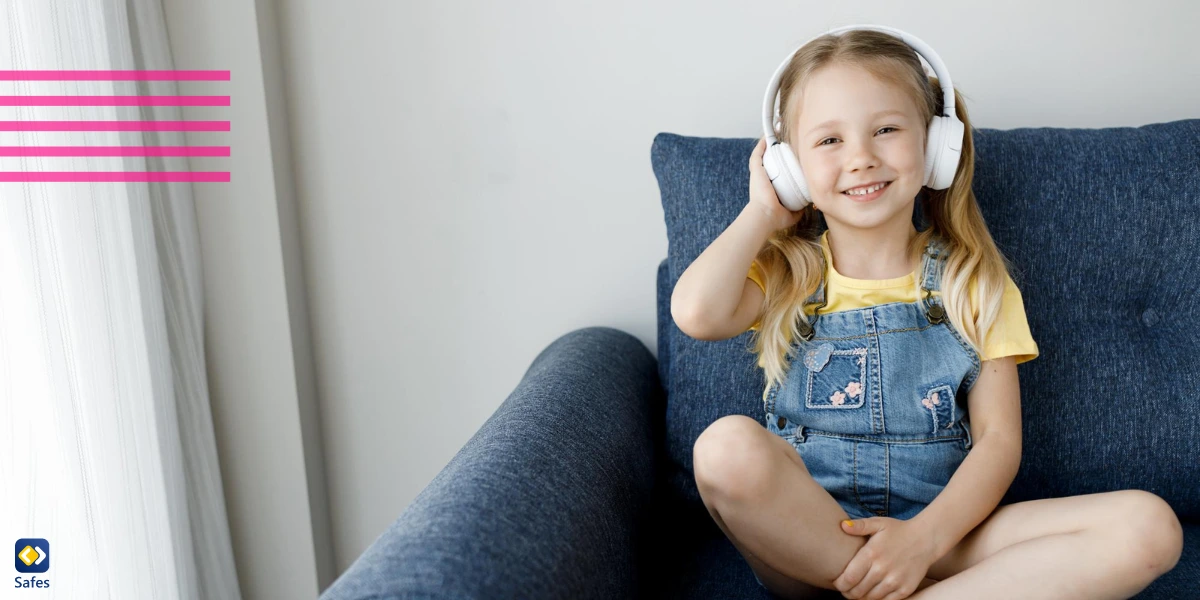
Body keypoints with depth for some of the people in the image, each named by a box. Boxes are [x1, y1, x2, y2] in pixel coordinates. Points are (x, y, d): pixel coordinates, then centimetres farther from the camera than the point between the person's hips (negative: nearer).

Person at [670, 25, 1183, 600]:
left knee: (1150, 526, -20)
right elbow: (697, 313, -20)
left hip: (940, 530, 1)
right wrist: (762, 212, -2)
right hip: (803, 541, -1)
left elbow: (998, 439, -1)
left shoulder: (974, 283, 6)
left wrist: (925, 536, -19)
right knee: (727, 445, -35)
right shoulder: (784, 274, 4)